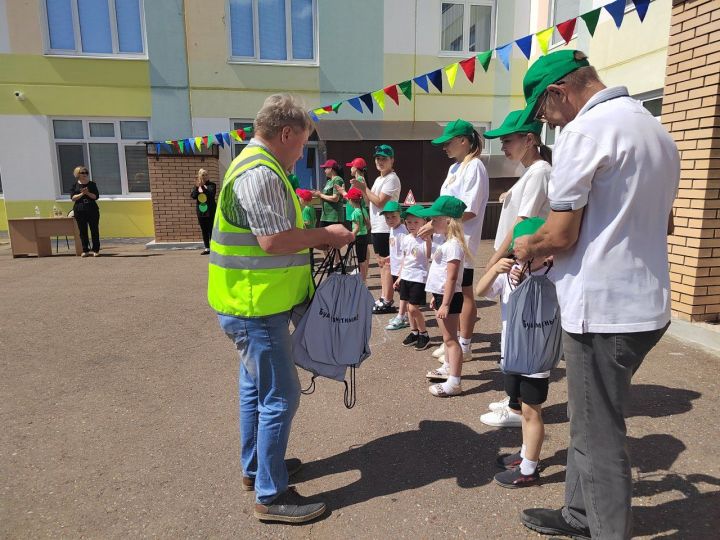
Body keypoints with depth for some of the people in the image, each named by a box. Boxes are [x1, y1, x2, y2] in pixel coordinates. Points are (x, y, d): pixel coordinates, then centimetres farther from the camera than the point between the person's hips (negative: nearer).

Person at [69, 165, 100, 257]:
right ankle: (85, 250, 9)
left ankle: (95, 250, 5)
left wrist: (88, 193, -14)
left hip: (92, 210, -1)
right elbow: (72, 198, -2)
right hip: (79, 211, 1)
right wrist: (82, 194, -14)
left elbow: (96, 196, 0)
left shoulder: (92, 184, 6)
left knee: (94, 230, -1)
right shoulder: (75, 186, 7)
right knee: (83, 231, 3)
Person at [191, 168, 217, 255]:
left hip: (210, 211, -5)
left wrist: (203, 186, -25)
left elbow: (211, 194, -18)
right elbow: (193, 196, -2)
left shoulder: (211, 185, -2)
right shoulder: (196, 186, 11)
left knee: (211, 230, -3)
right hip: (200, 212, 5)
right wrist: (197, 187, -16)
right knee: (204, 231, 9)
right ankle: (207, 248, 16)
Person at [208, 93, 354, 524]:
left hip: (252, 304, 11)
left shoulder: (254, 166, 16)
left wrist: (316, 238, 10)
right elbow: (274, 241, -25)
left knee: (257, 388, 20)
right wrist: (324, 236, -12)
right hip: (257, 306, -11)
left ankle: (255, 467, 37)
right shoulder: (261, 172, -18)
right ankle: (271, 495, 12)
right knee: (280, 396, -2)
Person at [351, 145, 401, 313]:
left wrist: (364, 187, -11)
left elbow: (379, 202, -19)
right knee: (382, 263, 13)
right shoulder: (379, 179, 18)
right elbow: (370, 202, 17)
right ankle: (383, 298, 20)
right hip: (377, 227, 10)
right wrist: (362, 189, 2)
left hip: (386, 228, -10)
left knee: (387, 263, -6)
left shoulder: (392, 179, -11)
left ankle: (387, 302, -2)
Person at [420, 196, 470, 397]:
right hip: (442, 295, 10)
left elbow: (451, 277, -25)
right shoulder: (448, 242, 11)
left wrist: (445, 304, -25)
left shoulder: (453, 245, -21)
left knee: (450, 338, -6)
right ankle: (448, 368, 38)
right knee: (447, 337, 22)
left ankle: (454, 383, 0)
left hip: (449, 297, -10)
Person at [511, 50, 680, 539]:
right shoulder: (656, 129, 15)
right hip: (646, 302, 10)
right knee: (592, 421, 21)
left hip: (602, 308, -9)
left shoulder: (584, 131, -14)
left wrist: (527, 247, 4)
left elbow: (561, 235, -16)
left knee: (599, 436, 5)